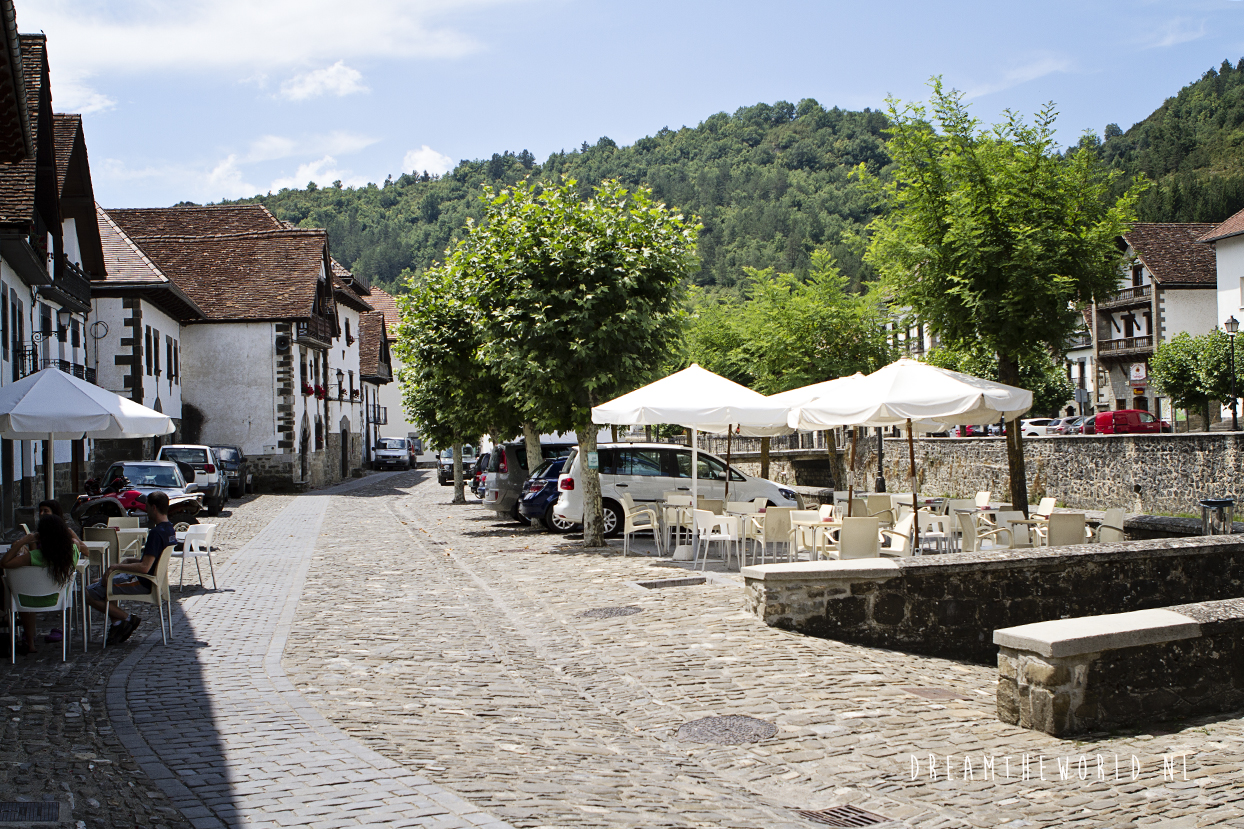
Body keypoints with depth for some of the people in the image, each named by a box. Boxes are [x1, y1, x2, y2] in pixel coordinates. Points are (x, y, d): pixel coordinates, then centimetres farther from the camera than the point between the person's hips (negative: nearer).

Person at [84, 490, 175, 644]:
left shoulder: (156, 533, -25)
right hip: (151, 579, 10)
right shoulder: (169, 529, 6)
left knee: (89, 594, -7)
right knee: (102, 582, 25)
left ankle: (128, 618, -2)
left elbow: (144, 567, -31)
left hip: (142, 584, -10)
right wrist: (128, 561, 10)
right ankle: (118, 622, 11)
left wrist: (116, 566, -21)